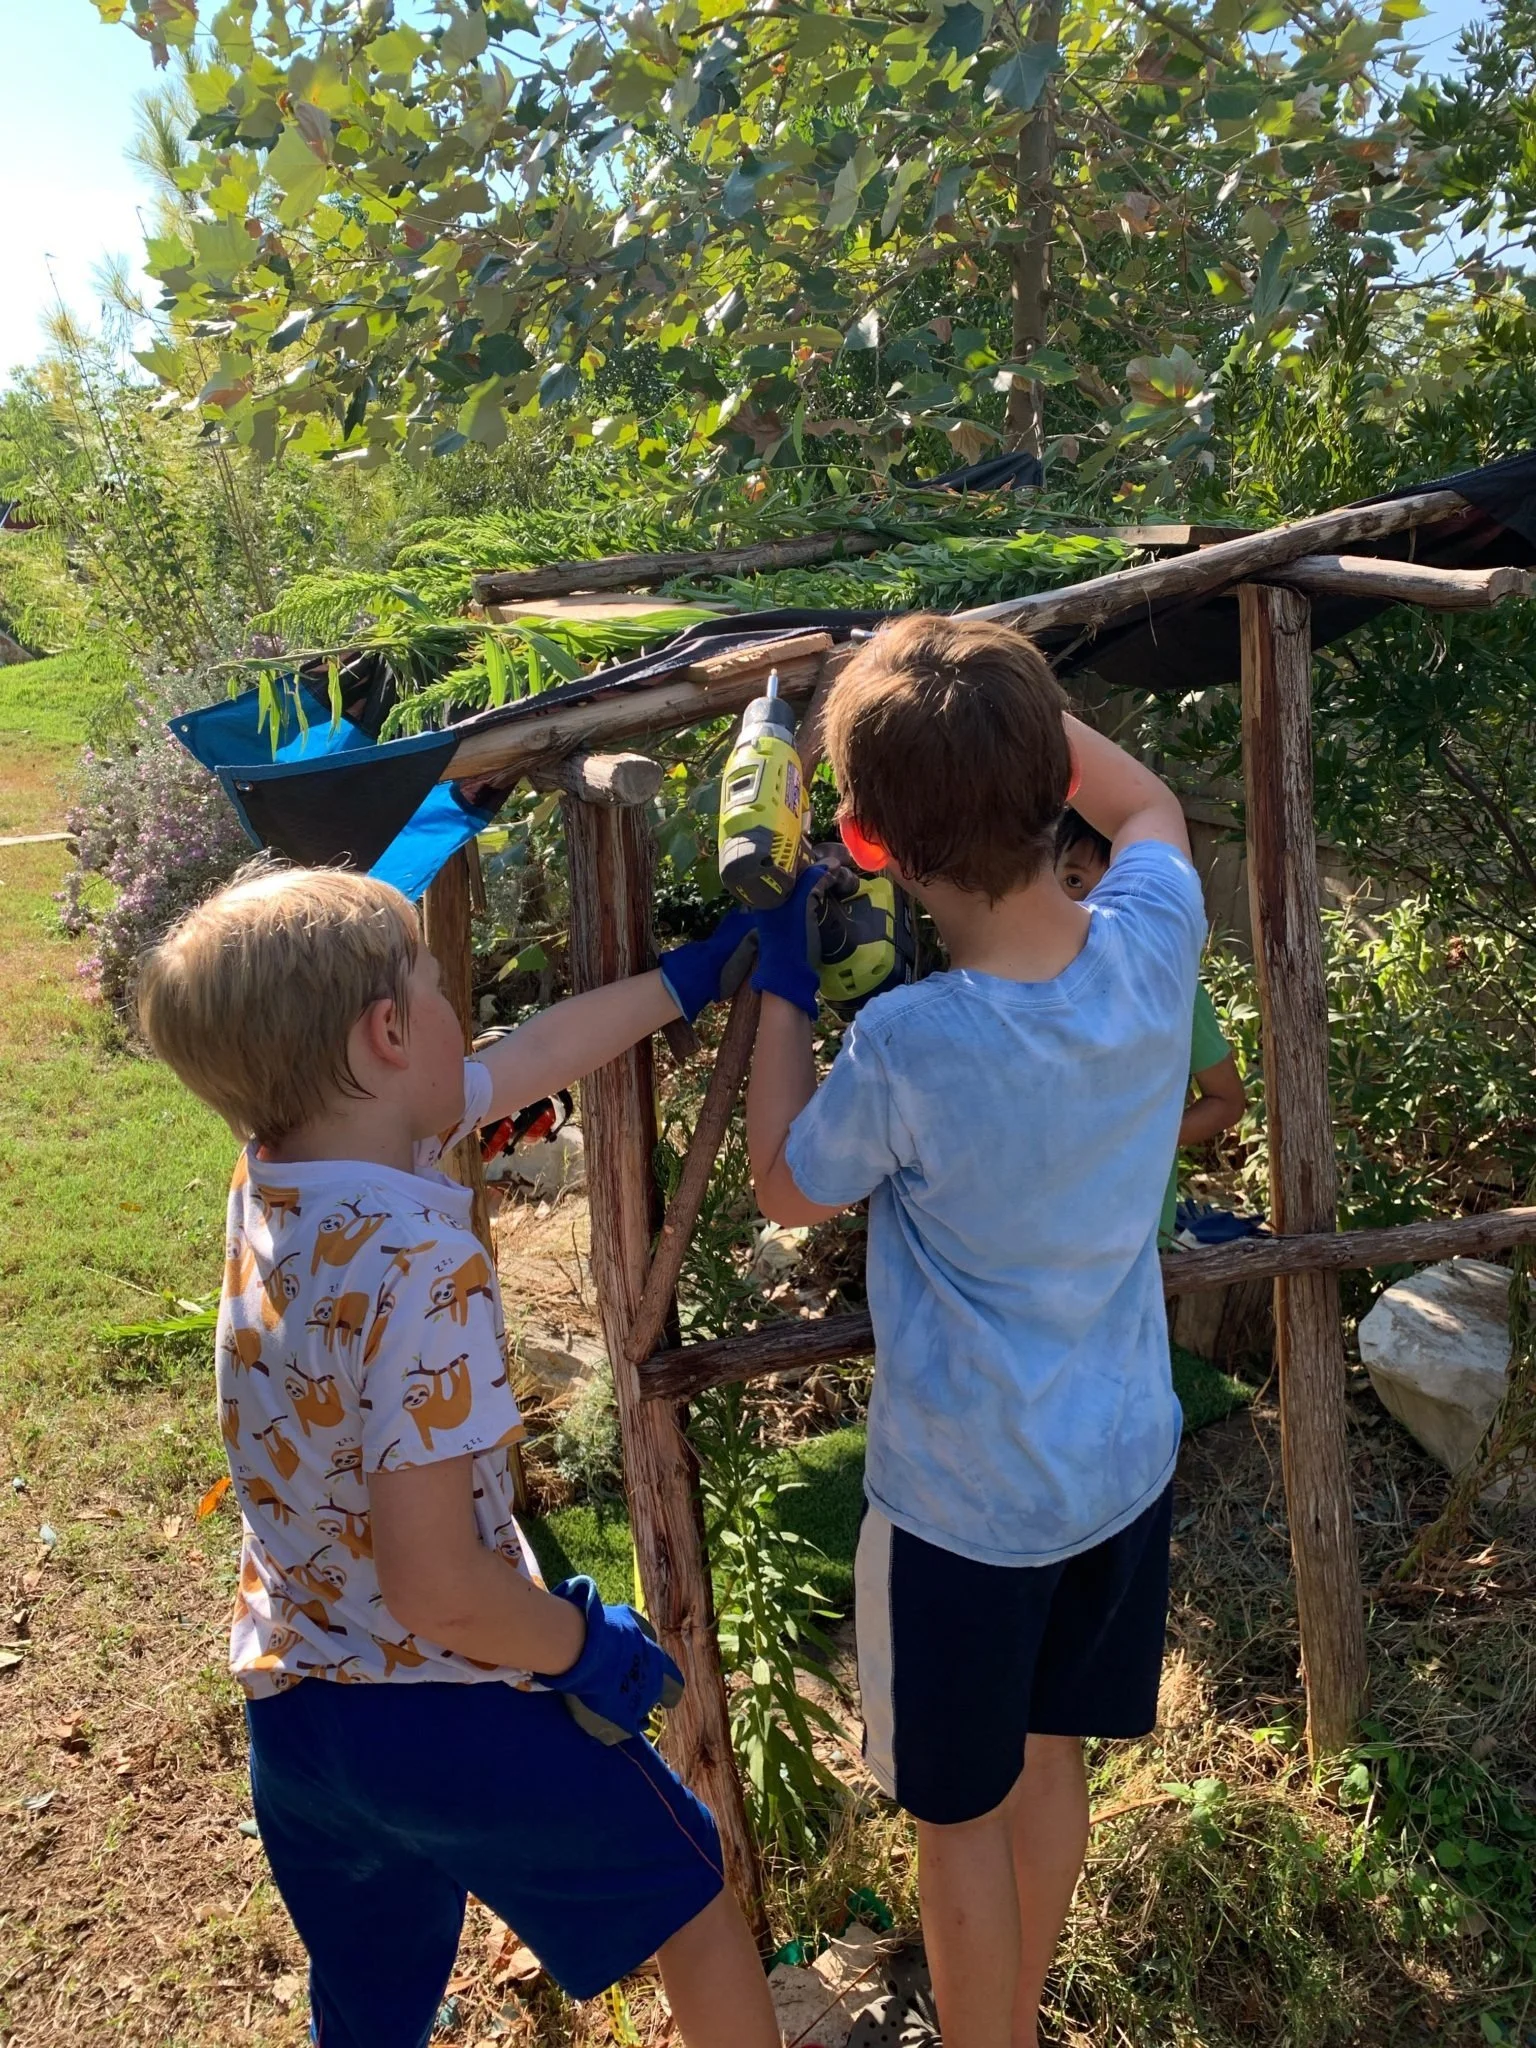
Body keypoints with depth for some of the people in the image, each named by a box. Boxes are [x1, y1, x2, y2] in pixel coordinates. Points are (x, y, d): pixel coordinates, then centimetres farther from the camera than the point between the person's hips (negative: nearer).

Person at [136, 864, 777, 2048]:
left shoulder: (275, 1167, -6)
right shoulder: (423, 1271, -30)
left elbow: (539, 1051, 6)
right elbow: (439, 1589, -28)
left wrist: (694, 974, 16)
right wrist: (590, 1649, -9)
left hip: (293, 1713, 7)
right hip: (448, 1713, -7)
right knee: (687, 1888, 21)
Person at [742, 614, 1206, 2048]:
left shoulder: (910, 1046, -31)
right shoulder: (1156, 936, -17)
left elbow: (786, 1191, -9)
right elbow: (1147, 801, 9)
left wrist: (782, 983, -4)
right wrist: (998, 696, 2)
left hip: (964, 1503, -6)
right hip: (1126, 1461, 6)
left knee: (959, 1814, 18)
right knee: (1048, 1757, 27)